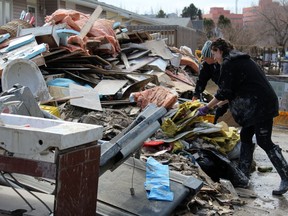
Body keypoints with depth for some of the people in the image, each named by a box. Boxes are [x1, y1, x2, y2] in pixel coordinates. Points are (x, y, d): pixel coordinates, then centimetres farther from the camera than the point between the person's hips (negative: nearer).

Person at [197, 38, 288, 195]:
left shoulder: (228, 64, -10)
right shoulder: (240, 60, 19)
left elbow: (224, 92, -11)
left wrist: (207, 108, 0)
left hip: (261, 105, -10)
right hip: (257, 105, 10)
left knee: (264, 142, -6)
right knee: (245, 136, 14)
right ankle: (243, 172, 22)